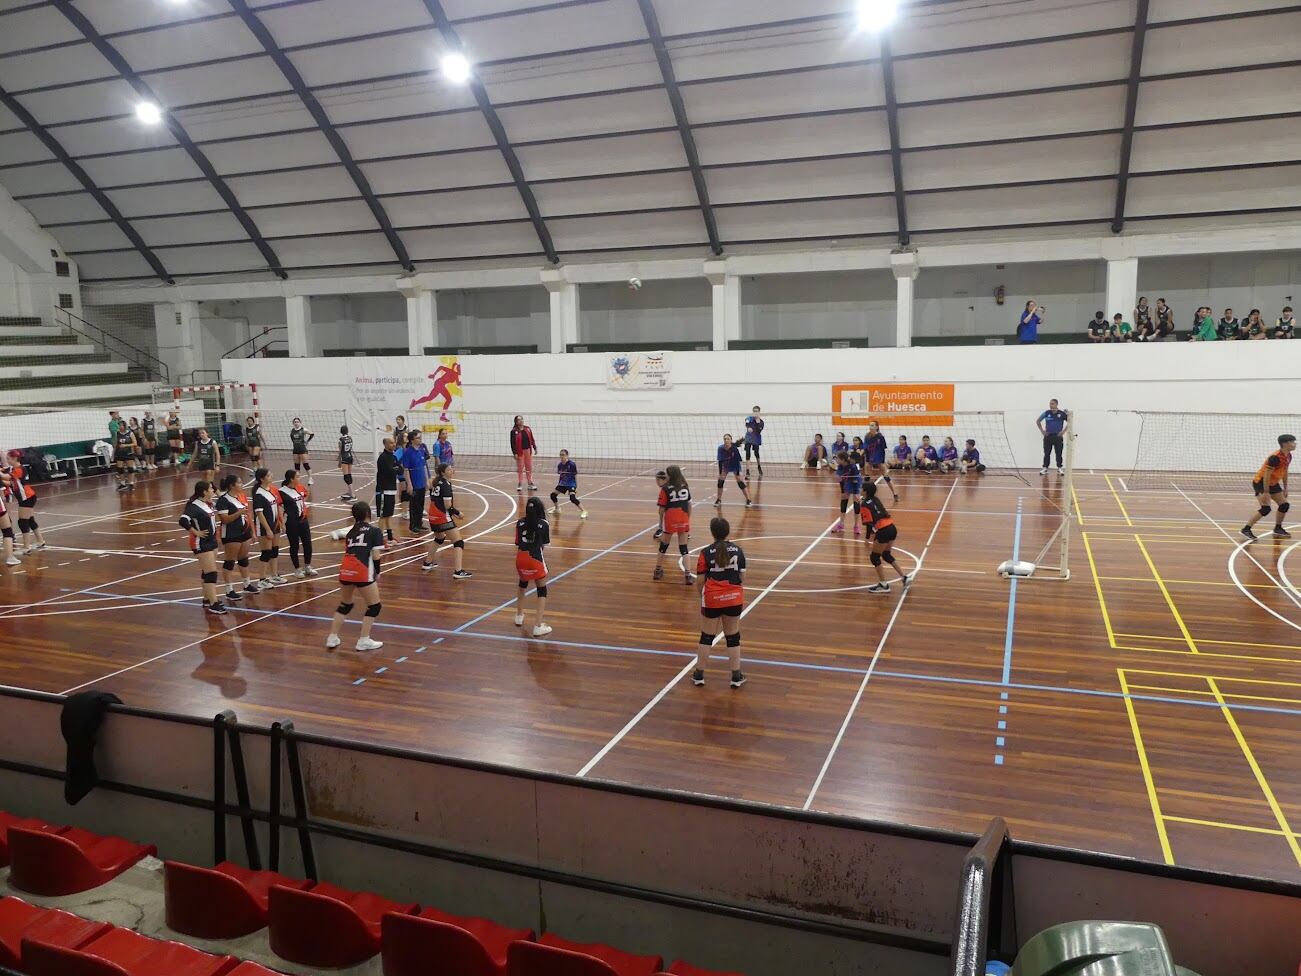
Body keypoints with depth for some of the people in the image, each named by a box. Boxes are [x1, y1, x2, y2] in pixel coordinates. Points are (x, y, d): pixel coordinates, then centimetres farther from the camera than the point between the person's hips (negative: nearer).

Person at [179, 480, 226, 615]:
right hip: (201, 543, -9)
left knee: (207, 572, 16)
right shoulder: (194, 506, -20)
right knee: (211, 573, -9)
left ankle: (207, 599, 26)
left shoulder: (208, 504, 5)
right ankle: (213, 604, -7)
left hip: (211, 541, 9)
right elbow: (183, 520, -34)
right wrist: (196, 533, -23)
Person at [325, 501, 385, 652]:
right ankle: (364, 641, 7)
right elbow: (376, 556, -3)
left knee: (345, 604, 25)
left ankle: (332, 638, 26)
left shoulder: (350, 530, 17)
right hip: (362, 573, -6)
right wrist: (377, 573, 10)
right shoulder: (375, 531, 2)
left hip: (345, 571, 6)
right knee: (374, 606, 10)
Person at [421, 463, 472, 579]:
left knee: (439, 538, 33)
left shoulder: (434, 484, 10)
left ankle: (427, 563, 43)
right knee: (458, 542, -8)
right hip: (443, 517, -9)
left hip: (433, 516, 9)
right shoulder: (446, 484, -14)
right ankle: (458, 571, -19)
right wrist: (457, 512, -4)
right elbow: (448, 505, -20)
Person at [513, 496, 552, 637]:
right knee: (542, 591, 8)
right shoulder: (544, 524, -2)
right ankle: (538, 626, -1)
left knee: (523, 583, 31)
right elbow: (544, 545, 4)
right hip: (536, 560, -4)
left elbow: (517, 545, 9)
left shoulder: (520, 523, 7)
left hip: (521, 559, 4)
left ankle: (519, 616, 43)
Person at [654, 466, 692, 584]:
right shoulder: (685, 486, 4)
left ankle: (658, 571, 27)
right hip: (684, 521, 3)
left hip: (670, 521, -3)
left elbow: (662, 508, -7)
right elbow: (689, 505, 9)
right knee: (683, 548, 6)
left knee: (663, 546, 15)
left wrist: (660, 523, 6)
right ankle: (687, 574, -5)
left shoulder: (665, 489, -9)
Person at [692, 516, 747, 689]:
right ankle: (737, 676, 18)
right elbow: (742, 577, 5)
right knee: (733, 637, 13)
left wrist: (702, 597, 12)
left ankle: (699, 675, 21)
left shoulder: (706, 553, -9)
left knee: (707, 637, 11)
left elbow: (701, 580, -6)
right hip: (734, 598, 2)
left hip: (712, 599, -2)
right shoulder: (737, 550, 0)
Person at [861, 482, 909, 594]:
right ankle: (904, 577, 26)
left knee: (875, 557, 7)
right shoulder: (876, 500, 13)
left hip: (883, 531, -8)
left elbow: (869, 523, -12)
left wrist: (868, 538, -3)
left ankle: (883, 585, 11)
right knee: (886, 555, 24)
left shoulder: (865, 505, -10)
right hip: (892, 527, 8)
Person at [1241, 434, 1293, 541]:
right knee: (1265, 508, -19)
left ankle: (1278, 528, 29)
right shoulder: (1275, 457, -26)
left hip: (1273, 483, 9)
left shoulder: (1288, 456, 1)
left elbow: (1285, 472, 15)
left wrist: (1285, 488, 18)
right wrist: (1266, 492, -27)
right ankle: (1246, 529, -14)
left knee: (1284, 505, 10)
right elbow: (1266, 475, -26)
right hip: (1261, 483, -9)